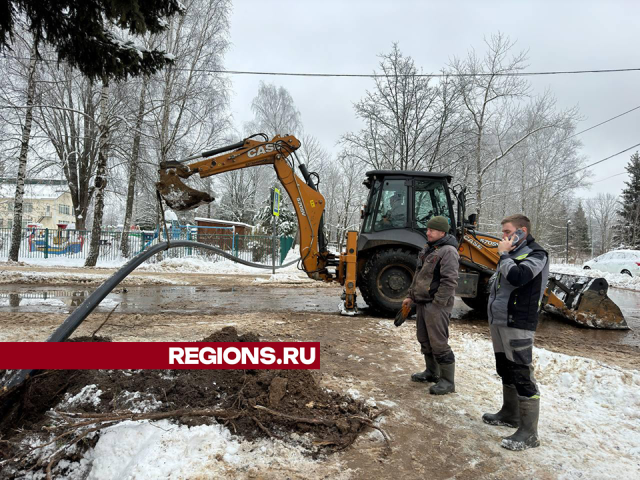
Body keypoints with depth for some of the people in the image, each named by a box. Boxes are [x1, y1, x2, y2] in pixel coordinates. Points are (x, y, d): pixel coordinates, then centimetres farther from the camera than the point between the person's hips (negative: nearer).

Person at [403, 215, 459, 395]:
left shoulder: (448, 251, -15)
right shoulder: (428, 249, 14)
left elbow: (449, 281, -21)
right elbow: (418, 275, 21)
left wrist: (437, 304, -21)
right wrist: (411, 296, 19)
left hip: (437, 305, -9)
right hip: (422, 303, 9)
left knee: (439, 343, -4)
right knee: (425, 340, 18)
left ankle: (447, 381, 8)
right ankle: (431, 372, 33)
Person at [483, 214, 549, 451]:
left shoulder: (536, 254, -11)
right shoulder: (512, 253, 14)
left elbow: (517, 277, -28)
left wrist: (504, 254, -14)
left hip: (518, 325, -9)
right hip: (499, 322, 9)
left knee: (522, 376, -5)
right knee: (505, 371, 20)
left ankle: (529, 433, 4)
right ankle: (510, 414, 36)